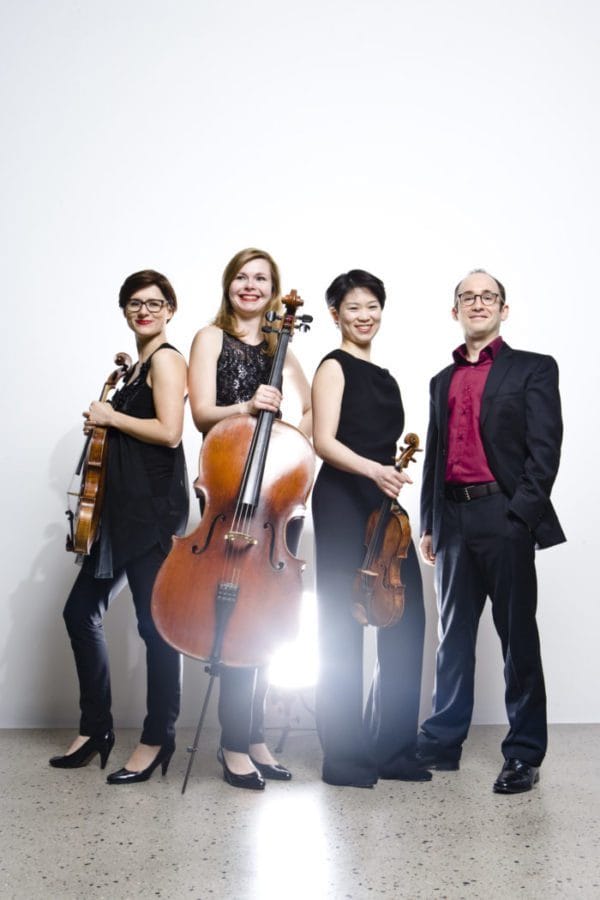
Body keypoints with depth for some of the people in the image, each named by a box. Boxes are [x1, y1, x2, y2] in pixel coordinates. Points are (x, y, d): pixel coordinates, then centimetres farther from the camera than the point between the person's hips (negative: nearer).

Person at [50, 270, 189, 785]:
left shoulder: (167, 359, -6)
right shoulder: (138, 366, 19)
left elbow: (168, 431, -19)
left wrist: (110, 416, -9)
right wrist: (102, 424, 5)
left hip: (154, 507, -10)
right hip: (123, 507, 10)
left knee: (156, 624, -2)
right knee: (82, 612, 11)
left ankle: (157, 740, 11)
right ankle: (96, 729, 23)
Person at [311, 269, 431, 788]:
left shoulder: (383, 377, 19)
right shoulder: (334, 367, -2)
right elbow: (324, 442, -13)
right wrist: (373, 469, -27)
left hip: (381, 505, 7)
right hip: (343, 502, -7)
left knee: (405, 618, 3)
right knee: (343, 625, -1)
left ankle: (394, 746, 16)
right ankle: (344, 754, 10)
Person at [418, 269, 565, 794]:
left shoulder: (533, 370, 3)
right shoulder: (444, 381, 19)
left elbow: (544, 449, -6)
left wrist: (520, 514, -15)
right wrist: (429, 524, 13)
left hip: (504, 518, -5)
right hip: (454, 519, 5)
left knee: (518, 638, 2)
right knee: (454, 637, 12)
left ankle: (525, 754, 12)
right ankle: (442, 742, 22)